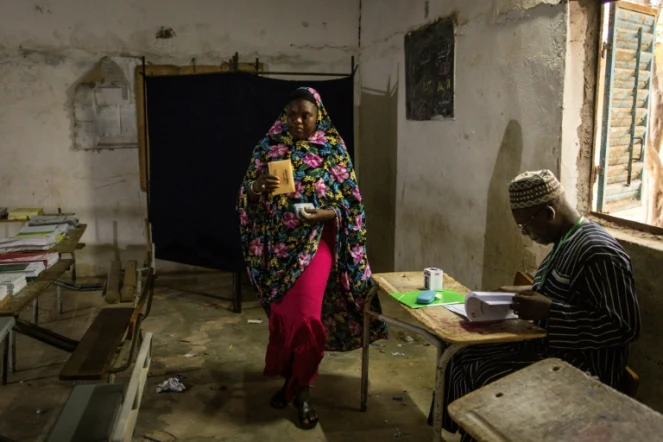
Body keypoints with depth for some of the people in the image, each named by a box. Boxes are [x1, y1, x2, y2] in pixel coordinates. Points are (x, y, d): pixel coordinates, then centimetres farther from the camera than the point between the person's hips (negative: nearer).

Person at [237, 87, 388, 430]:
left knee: (305, 314, -8)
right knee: (282, 313, 9)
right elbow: (247, 194, 3)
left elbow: (349, 200, -1)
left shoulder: (333, 149, -2)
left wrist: (325, 213, -20)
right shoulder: (269, 146, 3)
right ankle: (290, 379, 30)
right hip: (279, 245, 2)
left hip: (316, 243, -2)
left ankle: (301, 388, 12)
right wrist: (258, 187, -20)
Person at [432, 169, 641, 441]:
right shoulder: (565, 240, 7)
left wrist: (548, 310, -26)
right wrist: (527, 293, 4)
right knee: (464, 358, 2)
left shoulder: (598, 252, -22)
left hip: (581, 367, -9)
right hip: (547, 347, 10)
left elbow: (624, 326, -24)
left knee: (485, 379, -20)